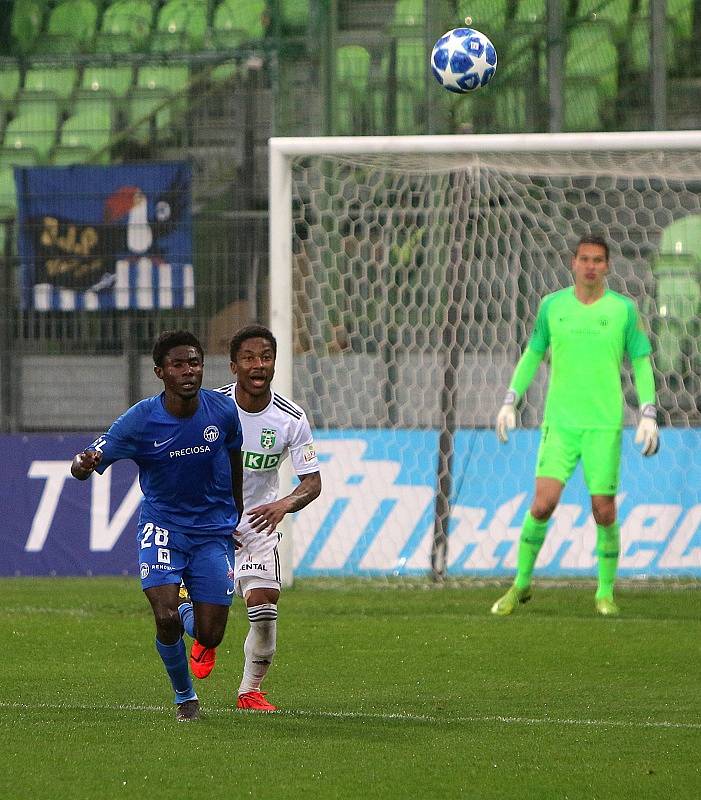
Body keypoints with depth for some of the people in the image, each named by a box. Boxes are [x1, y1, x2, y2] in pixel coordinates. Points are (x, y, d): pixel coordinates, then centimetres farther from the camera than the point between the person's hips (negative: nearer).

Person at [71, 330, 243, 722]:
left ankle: (196, 627, 38)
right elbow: (92, 460, -20)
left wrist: (239, 514, 20)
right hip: (162, 524, -2)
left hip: (214, 529, 2)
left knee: (210, 635, -3)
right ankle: (185, 695, 7)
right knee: (167, 619, -21)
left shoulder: (223, 411, -8)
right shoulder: (140, 420, -16)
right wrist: (84, 464, -45)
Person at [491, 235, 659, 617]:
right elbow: (532, 354, 16)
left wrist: (648, 416, -2)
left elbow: (641, 363, 6)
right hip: (559, 423, 1)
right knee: (542, 504, -10)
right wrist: (509, 403, 10)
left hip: (604, 424, -1)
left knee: (604, 511, -2)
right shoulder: (552, 305, 4)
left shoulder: (623, 309, 0)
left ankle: (605, 592, 15)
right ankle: (521, 584, 8)